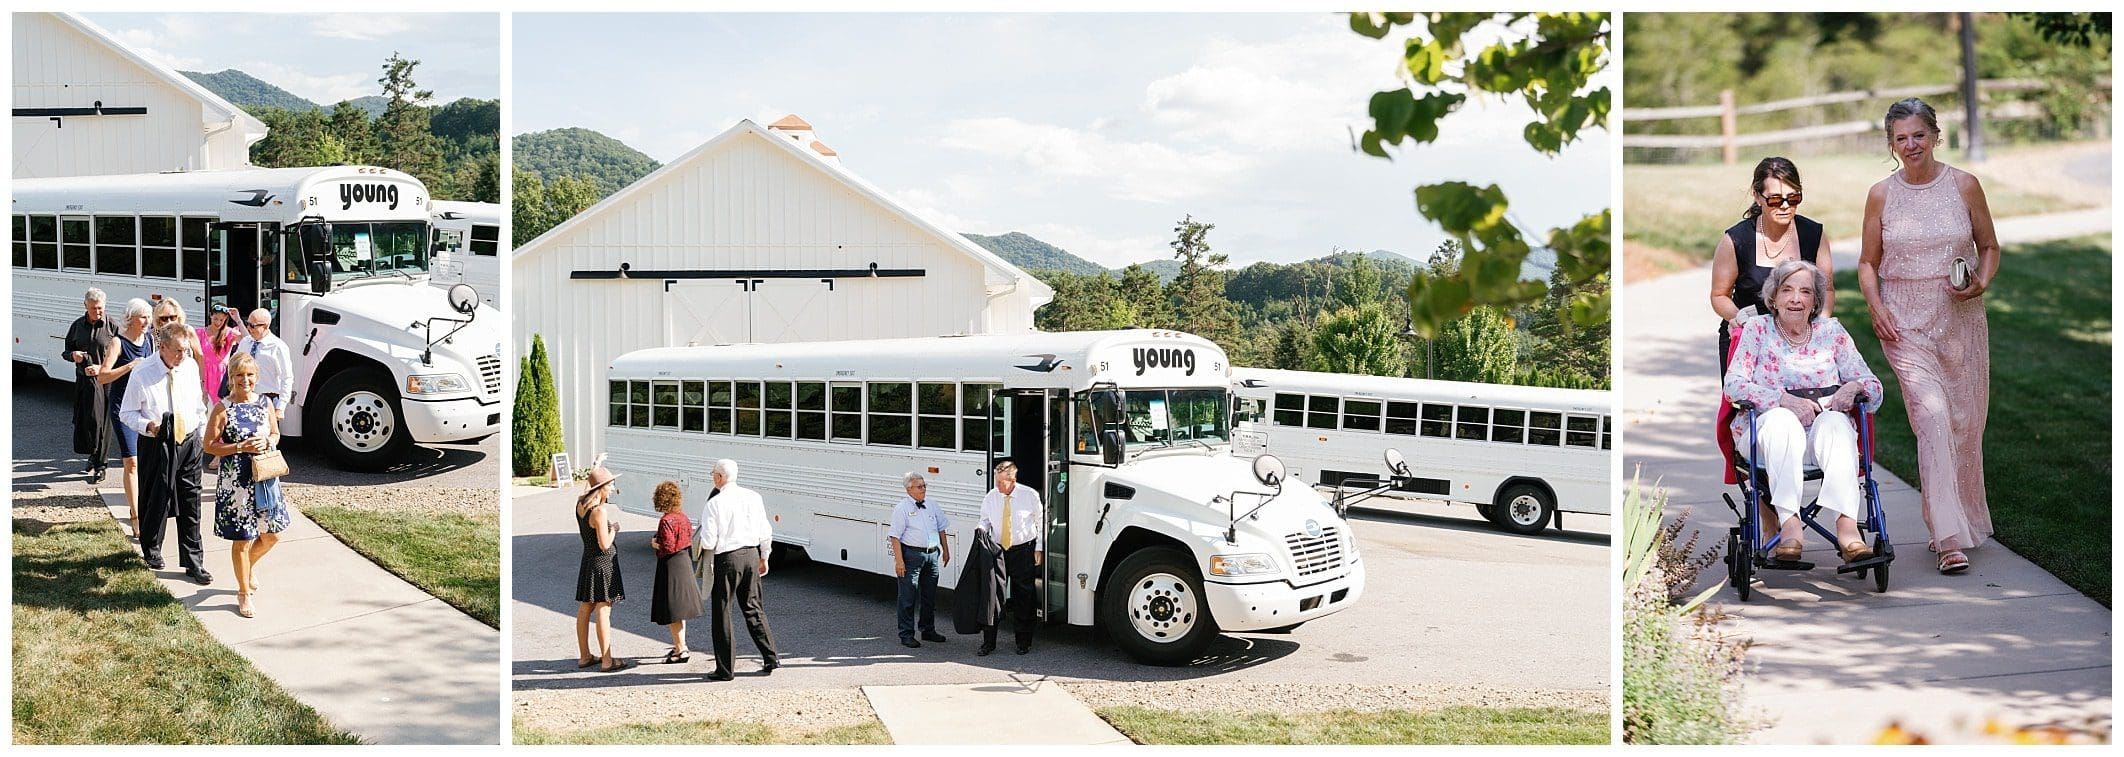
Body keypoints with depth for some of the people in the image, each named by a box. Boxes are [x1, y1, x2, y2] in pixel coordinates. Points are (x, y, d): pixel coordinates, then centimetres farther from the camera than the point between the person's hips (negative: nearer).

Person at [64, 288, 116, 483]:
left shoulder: (112, 327, -2)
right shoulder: (77, 326, 10)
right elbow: (66, 351, 18)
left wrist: (102, 368, -17)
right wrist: (73, 355, -5)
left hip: (104, 380, -4)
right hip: (83, 379, 4)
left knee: (100, 421, -5)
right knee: (82, 420, 7)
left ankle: (100, 465, 3)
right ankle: (95, 457, 26)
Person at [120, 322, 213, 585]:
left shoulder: (190, 366, -1)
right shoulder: (143, 374, -13)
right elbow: (126, 413, -5)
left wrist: (202, 428, 13)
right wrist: (147, 425, -21)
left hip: (189, 442, 3)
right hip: (156, 445, -3)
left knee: (190, 505, 4)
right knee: (155, 502, 9)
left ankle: (193, 562, 10)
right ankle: (151, 549, 35)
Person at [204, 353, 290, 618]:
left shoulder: (265, 403, 2)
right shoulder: (223, 409, -10)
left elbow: (276, 433, 13)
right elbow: (210, 446, -9)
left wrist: (268, 442, -9)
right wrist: (241, 448, -20)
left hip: (265, 478, 4)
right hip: (236, 483, -4)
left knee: (272, 535, 11)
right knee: (241, 539, 6)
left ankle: (251, 564, 44)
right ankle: (244, 593, 21)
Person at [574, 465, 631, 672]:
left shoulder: (580, 503, 3)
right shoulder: (600, 511, -21)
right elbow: (604, 544, -22)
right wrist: (614, 528, -4)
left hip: (587, 560, 9)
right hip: (603, 562, -9)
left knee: (584, 609, 13)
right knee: (603, 610, -6)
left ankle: (584, 656, 23)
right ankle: (607, 660, -3)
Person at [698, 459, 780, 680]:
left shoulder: (715, 503, -14)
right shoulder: (753, 497, 2)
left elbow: (708, 542, -15)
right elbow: (765, 532, 6)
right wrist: (764, 557, 18)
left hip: (727, 559, -5)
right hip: (751, 555, 5)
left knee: (721, 613, 5)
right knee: (753, 608, 17)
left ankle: (725, 669, 10)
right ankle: (770, 658, 17)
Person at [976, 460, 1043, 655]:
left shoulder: (1030, 496, -7)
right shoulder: (990, 497, -1)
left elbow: (1041, 523, 2)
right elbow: (986, 520, 12)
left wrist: (1038, 549, -1)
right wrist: (981, 528, -12)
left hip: (1023, 551, -2)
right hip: (997, 550, 2)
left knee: (1023, 596, 4)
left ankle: (1024, 641, 17)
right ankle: (988, 641, 6)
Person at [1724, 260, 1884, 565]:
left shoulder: (1831, 331, 12)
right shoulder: (1758, 329, 6)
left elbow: (1873, 386, 11)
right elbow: (1734, 384, -7)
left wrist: (1854, 387, -14)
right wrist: (1785, 399, -21)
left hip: (1824, 434, 2)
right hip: (1765, 429, -2)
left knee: (1836, 422, -33)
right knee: (1782, 419, -36)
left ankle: (1847, 525, -48)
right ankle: (1789, 523, -46)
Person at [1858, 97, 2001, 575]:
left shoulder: (1964, 185, 2)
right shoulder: (1881, 195, 2)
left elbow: (1990, 247, 10)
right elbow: (1868, 263, 9)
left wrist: (1981, 284, -9)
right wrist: (1875, 305, -7)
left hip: (1961, 319, 1)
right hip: (1904, 321, -1)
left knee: (1964, 422, 7)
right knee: (1931, 415, -15)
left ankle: (1964, 521, 28)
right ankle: (1950, 536, -14)